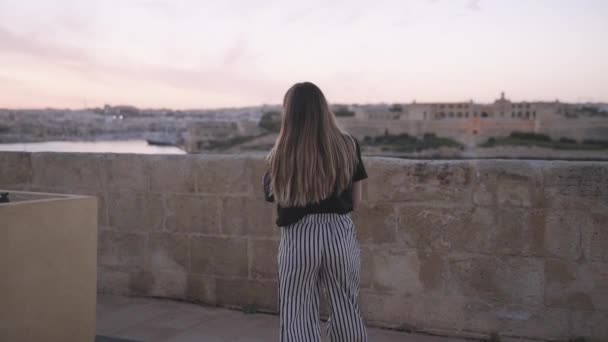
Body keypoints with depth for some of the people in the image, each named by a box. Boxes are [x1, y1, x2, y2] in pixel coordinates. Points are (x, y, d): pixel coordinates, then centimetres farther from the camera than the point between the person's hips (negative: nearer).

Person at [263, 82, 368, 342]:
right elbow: (356, 201, 2)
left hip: (298, 238, -2)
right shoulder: (348, 146, -3)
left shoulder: (282, 154, -7)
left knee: (298, 317, 10)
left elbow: (273, 197, 0)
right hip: (340, 234, 2)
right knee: (346, 313, 17)